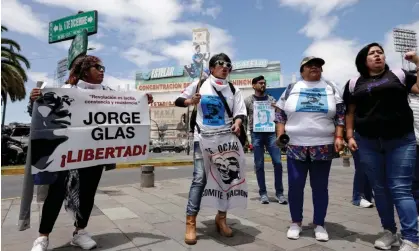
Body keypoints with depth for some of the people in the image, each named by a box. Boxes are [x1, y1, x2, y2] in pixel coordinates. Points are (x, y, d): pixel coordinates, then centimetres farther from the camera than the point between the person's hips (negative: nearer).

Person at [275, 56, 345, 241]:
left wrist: (338, 137, -4)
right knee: (295, 185, 2)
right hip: (295, 146, 0)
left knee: (320, 186, 7)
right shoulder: (292, 88, 8)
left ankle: (319, 224, 22)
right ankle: (296, 222, 19)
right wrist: (280, 135, -3)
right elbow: (281, 115, 8)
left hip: (323, 146, 1)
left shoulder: (331, 88, 10)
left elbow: (340, 115, 7)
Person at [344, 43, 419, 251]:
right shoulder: (354, 83, 9)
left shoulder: (399, 75, 7)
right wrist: (349, 136, 0)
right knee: (379, 189, 9)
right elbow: (350, 112, 9)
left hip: (401, 142, -1)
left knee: (401, 189, -4)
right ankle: (389, 232, 25)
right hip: (368, 143, 2)